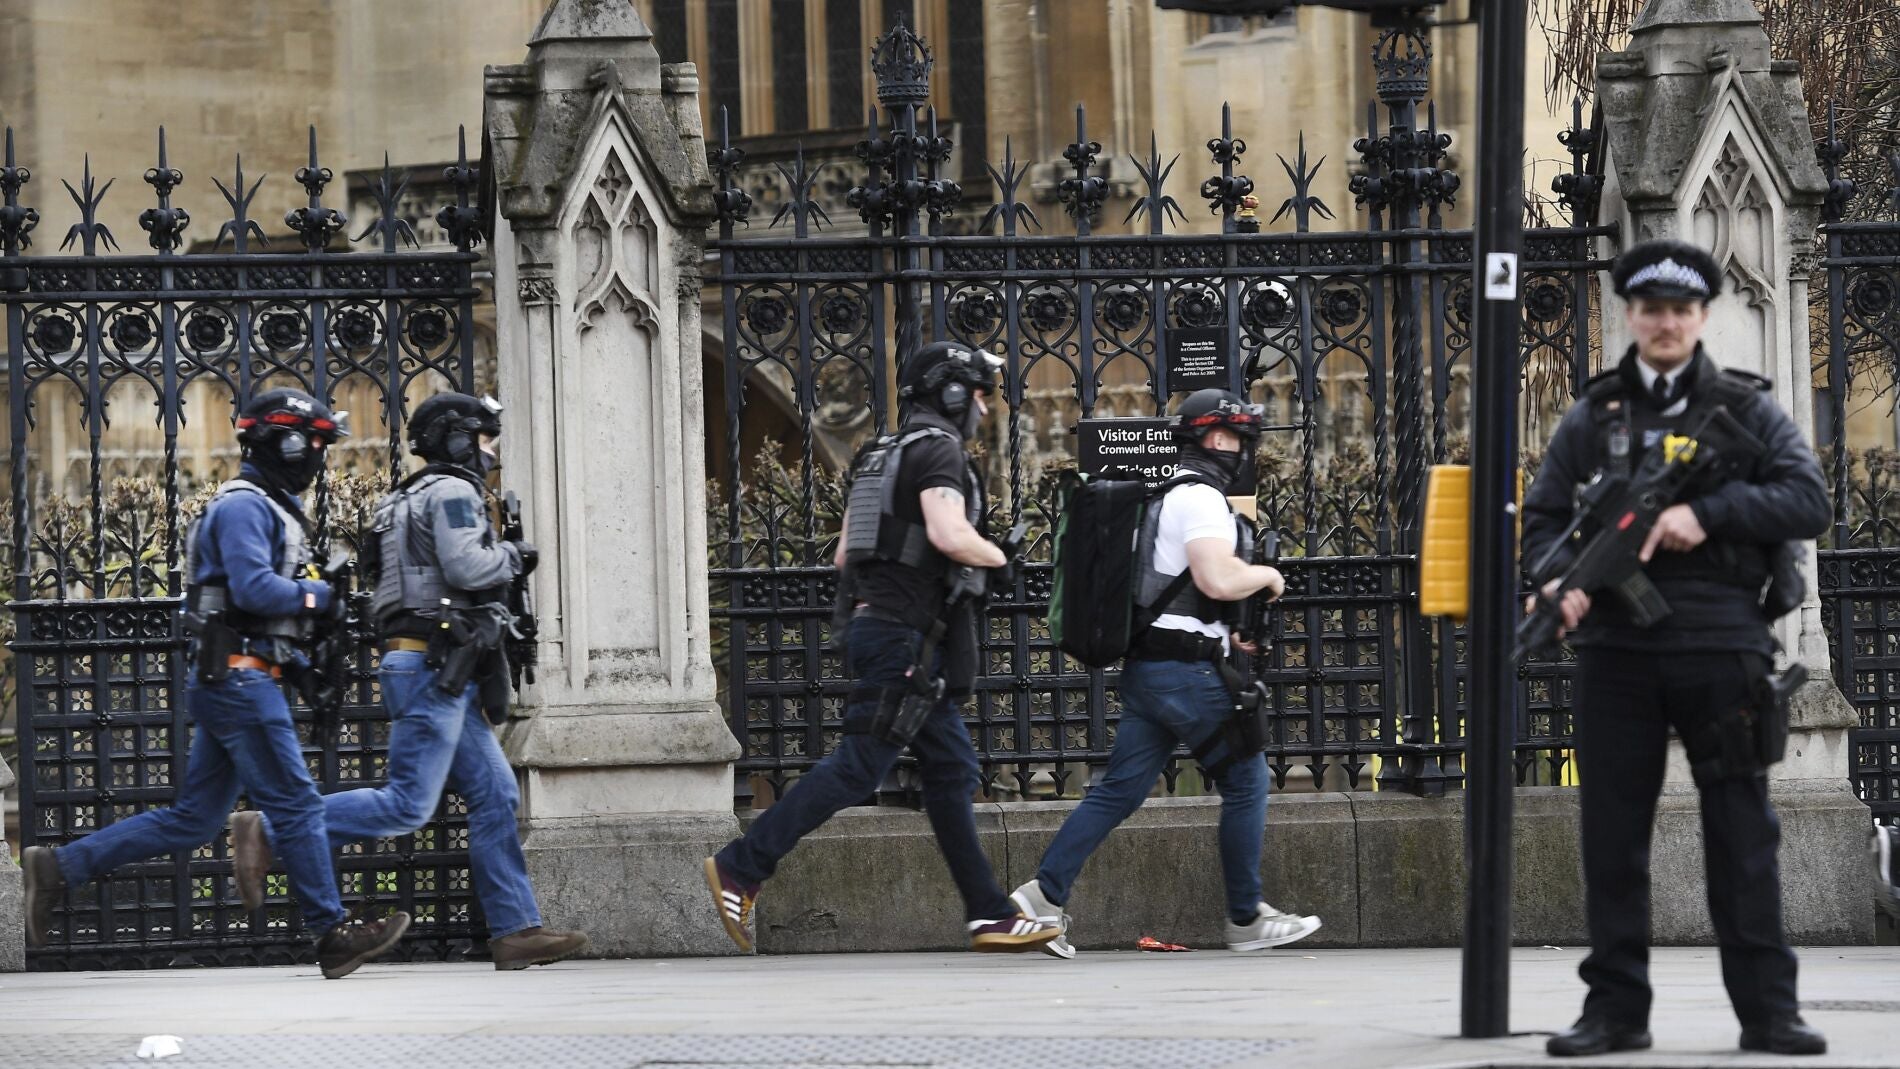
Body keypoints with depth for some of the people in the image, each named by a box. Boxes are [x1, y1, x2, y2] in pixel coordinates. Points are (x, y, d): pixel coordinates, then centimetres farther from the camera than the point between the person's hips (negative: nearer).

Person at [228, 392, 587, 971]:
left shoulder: (412, 499, 23)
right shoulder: (452, 492, -8)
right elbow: (467, 567, -21)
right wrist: (510, 554, -3)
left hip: (440, 679, 11)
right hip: (434, 667, -11)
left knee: (495, 794, 6)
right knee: (407, 804, -13)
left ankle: (516, 930, 3)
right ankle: (267, 833, -12)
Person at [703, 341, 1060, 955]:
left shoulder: (882, 455, 19)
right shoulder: (938, 448, -10)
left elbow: (845, 554, 20)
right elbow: (949, 534, -25)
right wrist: (999, 558, -8)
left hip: (874, 622, 10)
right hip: (905, 634, -10)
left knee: (951, 767, 8)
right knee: (857, 767, -10)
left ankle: (989, 915, 8)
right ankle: (740, 869, -10)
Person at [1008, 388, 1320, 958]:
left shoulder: (1170, 495, 20)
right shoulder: (1200, 498, -12)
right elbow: (1217, 579, -25)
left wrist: (1222, 632, 22)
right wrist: (1266, 575, -5)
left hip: (1147, 666, 9)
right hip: (1186, 669, -9)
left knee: (1119, 790, 6)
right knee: (1246, 779, 2)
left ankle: (1045, 894, -3)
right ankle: (1246, 920, 6)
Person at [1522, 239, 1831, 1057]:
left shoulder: (1745, 411, 8)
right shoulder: (1591, 420, 14)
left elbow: (1809, 502, -2)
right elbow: (1541, 518, 13)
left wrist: (1706, 513, -14)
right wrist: (1559, 581, -9)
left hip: (1720, 650, -2)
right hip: (1615, 650, 2)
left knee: (1742, 832, -1)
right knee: (1612, 835, 3)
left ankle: (1767, 1010, 3)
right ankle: (1616, 1008, 8)